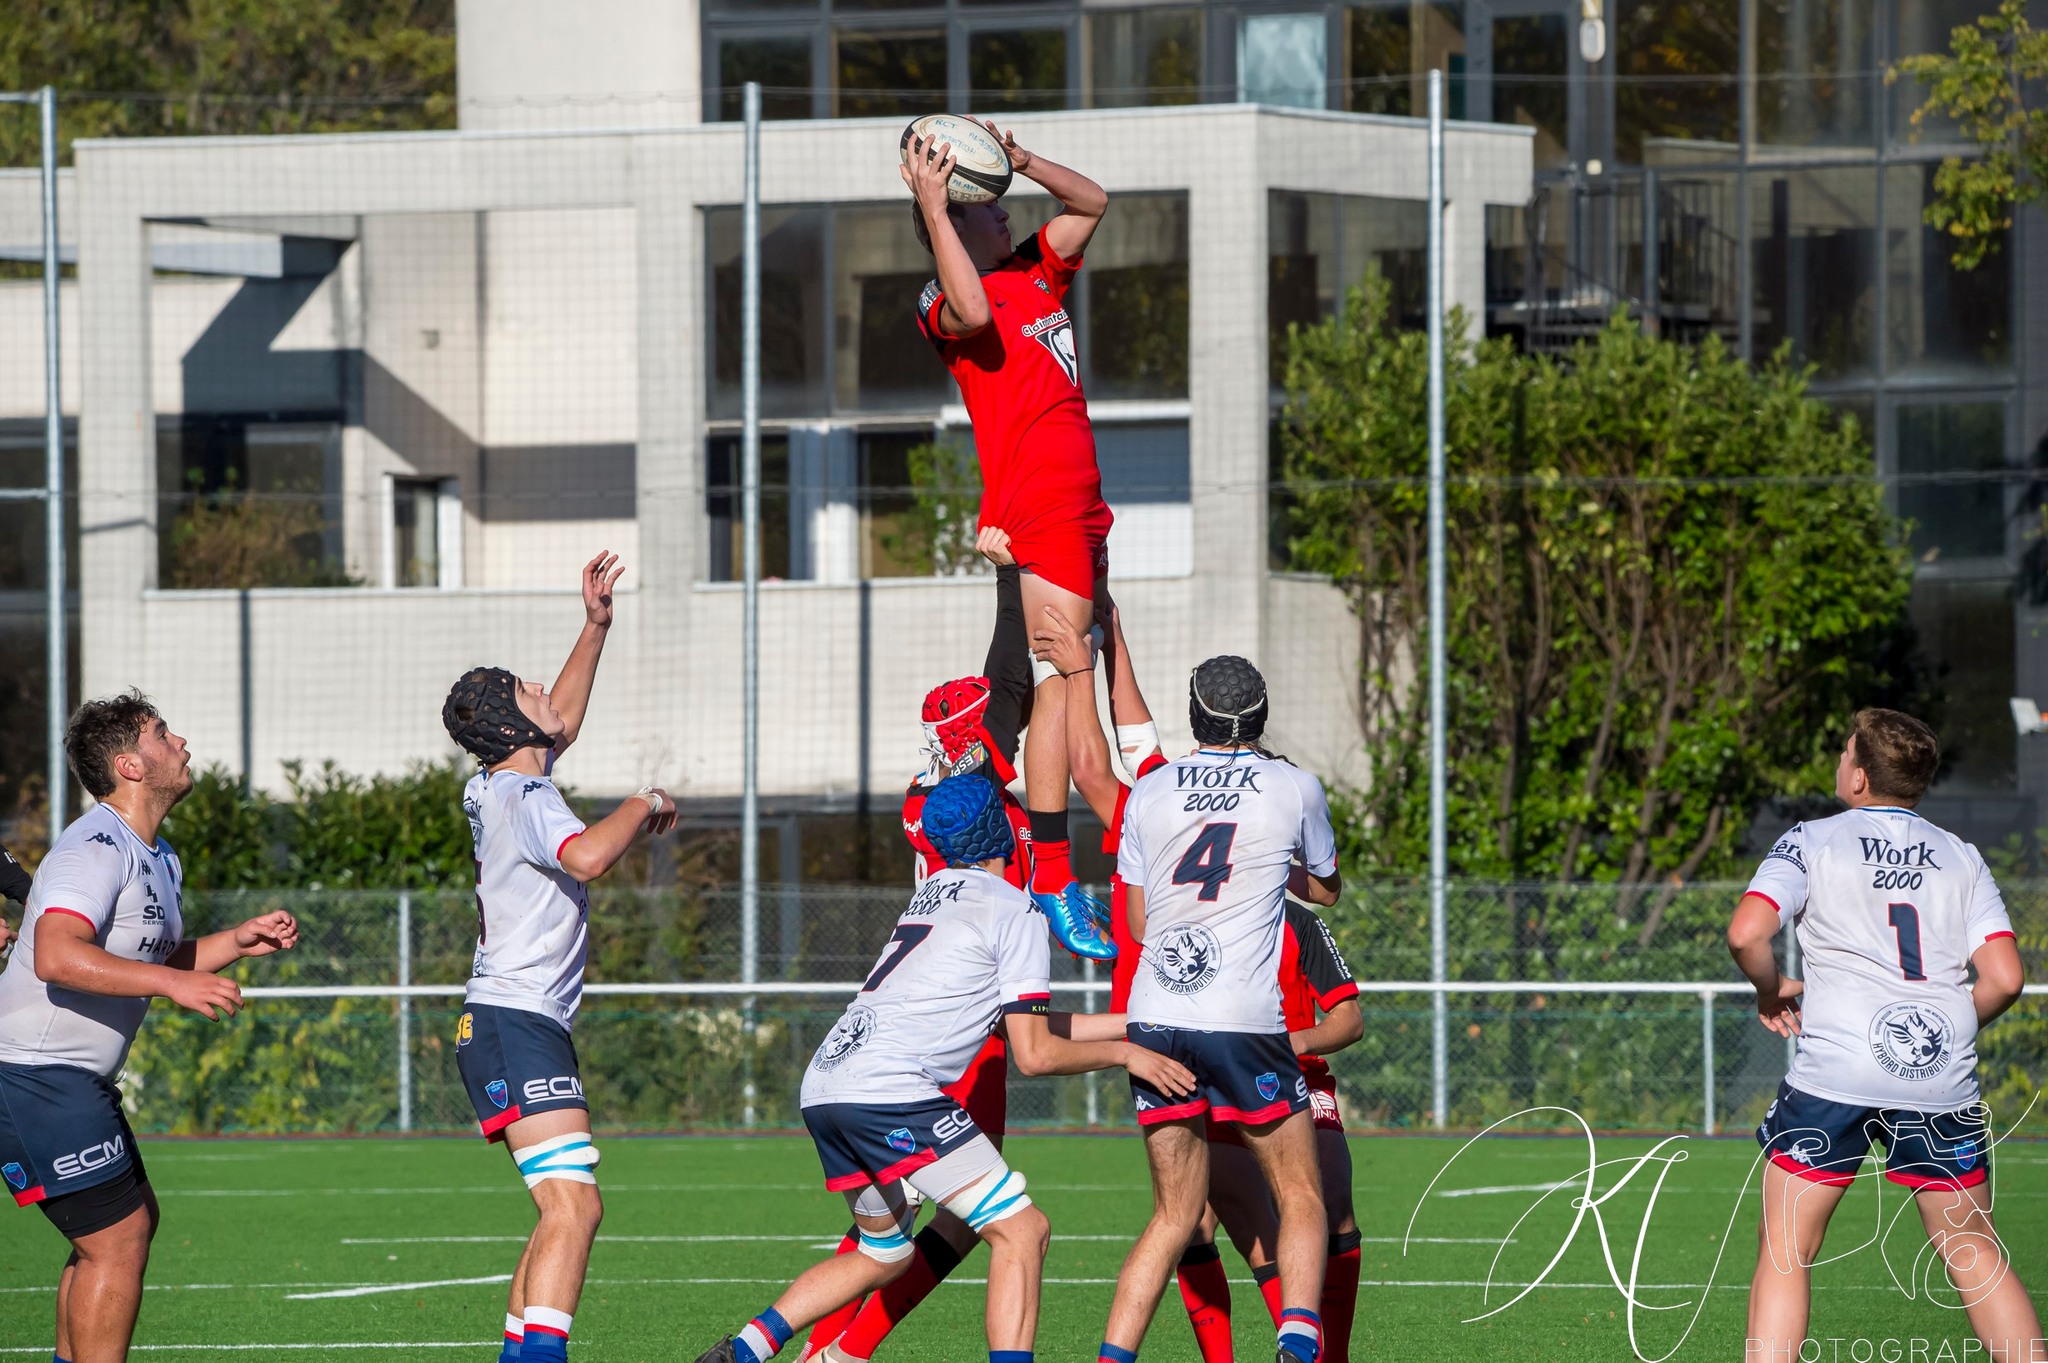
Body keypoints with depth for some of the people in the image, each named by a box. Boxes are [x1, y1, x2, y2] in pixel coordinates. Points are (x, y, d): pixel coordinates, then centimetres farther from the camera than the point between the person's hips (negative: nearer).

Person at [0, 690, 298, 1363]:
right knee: (117, 1239, -10)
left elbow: (151, 958, 28)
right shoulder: (97, 848, -19)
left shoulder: (158, 858, 14)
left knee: (133, 1220, 19)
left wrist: (239, 941, 13)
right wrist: (174, 983, -35)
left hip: (75, 1079, 11)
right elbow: (56, 957, -33)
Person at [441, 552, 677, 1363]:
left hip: (512, 1026, 11)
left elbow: (560, 724, 37)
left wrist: (595, 627, 33)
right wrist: (645, 806, -13)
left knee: (564, 1210, 14)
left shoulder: (504, 785, 17)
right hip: (517, 1025, -11)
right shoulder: (523, 798, -12)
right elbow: (588, 855, -31)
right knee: (573, 1204, -21)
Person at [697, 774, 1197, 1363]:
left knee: (884, 1254, 25)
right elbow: (1034, 1054, -3)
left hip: (823, 1087, 9)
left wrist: (1131, 1022, 29)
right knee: (1021, 1230, -8)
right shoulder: (1013, 911, -1)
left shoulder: (933, 892, 24)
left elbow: (1024, 1021, 28)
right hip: (889, 1089, -9)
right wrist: (1124, 1053, 9)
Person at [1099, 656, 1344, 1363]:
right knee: (1301, 1201, 8)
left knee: (1174, 1217, 12)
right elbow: (1326, 888, 23)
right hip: (1244, 1025, -3)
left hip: (1154, 1019, 3)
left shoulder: (1149, 793, 10)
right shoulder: (1295, 788, 4)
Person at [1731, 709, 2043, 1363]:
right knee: (1976, 1254, 14)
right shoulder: (1962, 858, 11)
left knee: (1784, 1252, 2)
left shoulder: (1811, 842, 2)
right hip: (1944, 1081, 3)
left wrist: (1771, 992, 7)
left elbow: (1746, 934, -13)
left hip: (1834, 1071, -3)